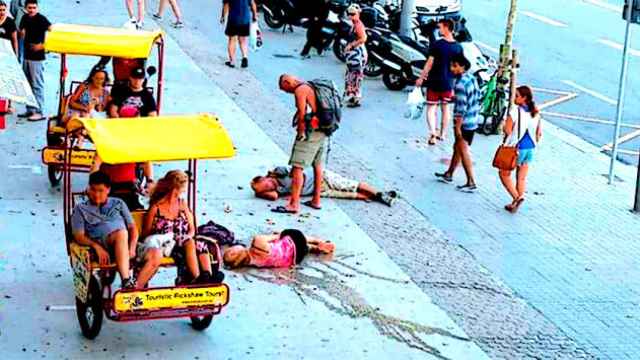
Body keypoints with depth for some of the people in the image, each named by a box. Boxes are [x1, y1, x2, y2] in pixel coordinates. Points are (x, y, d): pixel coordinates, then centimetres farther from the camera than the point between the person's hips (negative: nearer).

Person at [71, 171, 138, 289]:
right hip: (101, 245, -4)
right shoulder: (81, 209, 18)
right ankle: (126, 282, -52)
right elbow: (79, 236, 5)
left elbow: (132, 227, 20)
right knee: (121, 233, -41)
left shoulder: (118, 204, 27)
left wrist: (132, 247, -3)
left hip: (126, 244, 4)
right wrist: (97, 247, -17)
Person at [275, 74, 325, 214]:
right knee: (317, 165, 20)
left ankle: (294, 204, -16)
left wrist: (300, 133, -9)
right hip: (322, 131, 10)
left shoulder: (300, 90, -10)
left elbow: (302, 114, -16)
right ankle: (316, 200, 29)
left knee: (298, 167, -11)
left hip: (310, 131, -10)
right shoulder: (311, 87, 18)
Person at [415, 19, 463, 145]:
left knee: (431, 107, 4)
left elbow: (429, 63, -13)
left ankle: (432, 133, -12)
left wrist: (421, 78, -3)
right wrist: (455, 83, 16)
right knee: (445, 108, 17)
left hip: (434, 82, -4)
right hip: (448, 83, 4)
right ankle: (442, 134, 25)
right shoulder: (458, 47, -2)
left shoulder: (437, 45, -15)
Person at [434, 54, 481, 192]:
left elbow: (461, 108, -24)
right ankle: (449, 174, 37)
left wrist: (458, 128, -20)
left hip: (464, 123, -9)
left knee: (463, 151, 2)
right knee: (457, 148, 22)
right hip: (473, 121, 9)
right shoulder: (472, 78, 4)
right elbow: (478, 96, 14)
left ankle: (471, 183, 5)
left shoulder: (461, 84, -23)